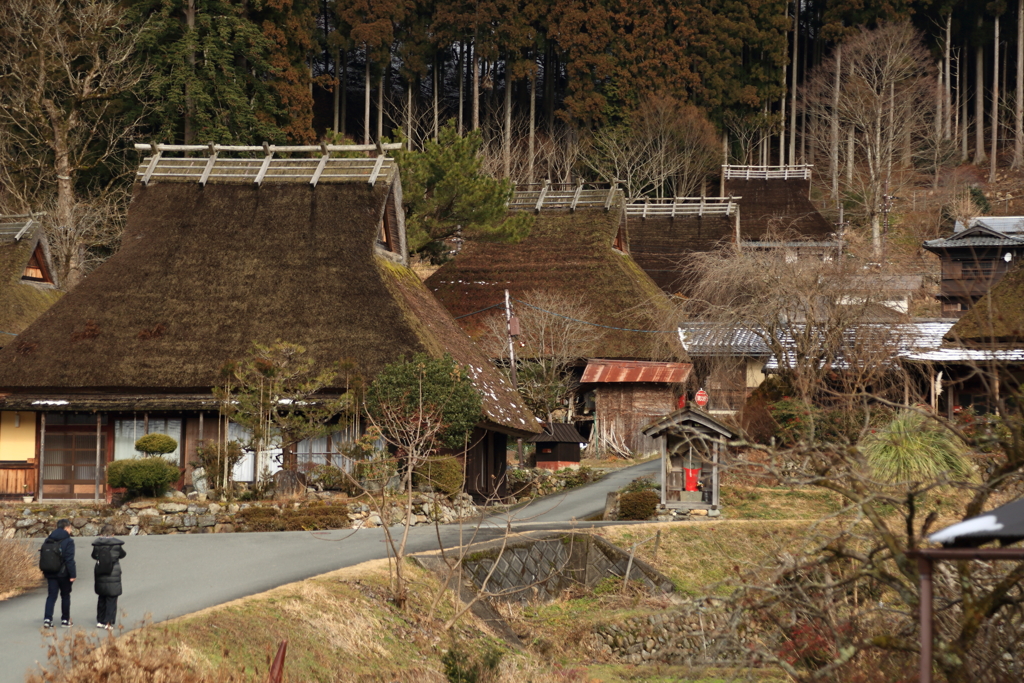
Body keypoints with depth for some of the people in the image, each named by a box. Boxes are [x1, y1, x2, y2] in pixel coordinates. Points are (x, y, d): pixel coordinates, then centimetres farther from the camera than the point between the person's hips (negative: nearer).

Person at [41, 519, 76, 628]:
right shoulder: (68, 541, -11)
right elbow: (70, 559, -16)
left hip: (51, 573, 4)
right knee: (65, 596, 11)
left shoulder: (48, 540, 6)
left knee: (51, 596, 4)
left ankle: (47, 619, -12)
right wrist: (72, 574, -14)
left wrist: (45, 571, 18)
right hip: (64, 573, -4)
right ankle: (65, 620, 16)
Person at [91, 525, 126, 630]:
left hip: (100, 578, 3)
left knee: (101, 599, 17)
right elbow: (122, 554, 8)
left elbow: (94, 555, 11)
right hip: (113, 577, -3)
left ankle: (100, 621, 22)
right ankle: (108, 622, -2)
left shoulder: (97, 545, -4)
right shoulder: (117, 545, -9)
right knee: (111, 600, 3)